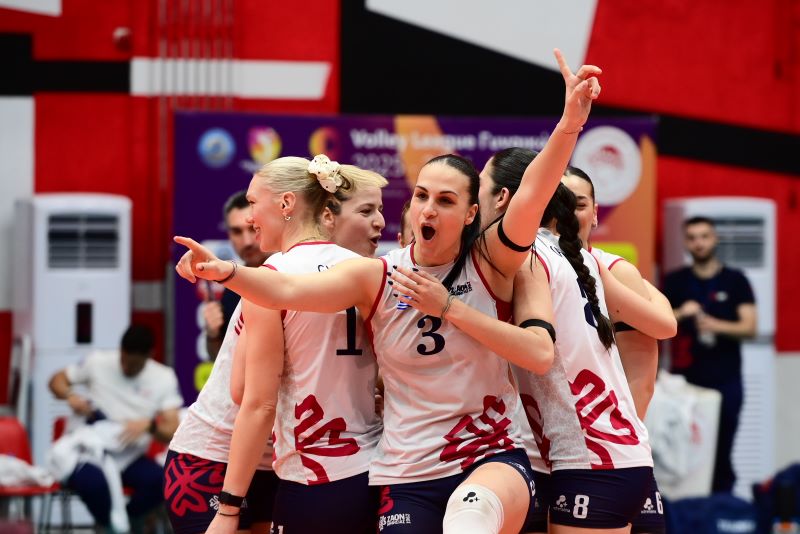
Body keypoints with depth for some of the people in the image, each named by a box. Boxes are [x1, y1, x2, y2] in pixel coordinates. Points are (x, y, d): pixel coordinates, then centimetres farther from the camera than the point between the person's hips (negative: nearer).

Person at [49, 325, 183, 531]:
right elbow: (57, 381, 8)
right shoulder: (98, 362, -5)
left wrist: (149, 425, -30)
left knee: (161, 481, -30)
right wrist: (71, 396, -15)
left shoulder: (164, 378, -2)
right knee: (95, 482, -37)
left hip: (131, 459, 2)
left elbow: (171, 433, -8)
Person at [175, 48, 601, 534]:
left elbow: (530, 199, -19)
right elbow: (286, 290, -13)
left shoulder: (490, 263, -2)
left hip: (492, 456, -3)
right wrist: (227, 272, -32)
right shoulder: (377, 277, 0)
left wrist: (568, 126, -36)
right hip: (408, 475, 3)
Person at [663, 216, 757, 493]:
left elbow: (749, 327, -2)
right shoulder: (675, 281, 10)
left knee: (721, 452, -3)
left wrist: (716, 325, -19)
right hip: (685, 380, 1)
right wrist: (680, 314, -14)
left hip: (725, 380, -1)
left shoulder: (735, 281, 5)